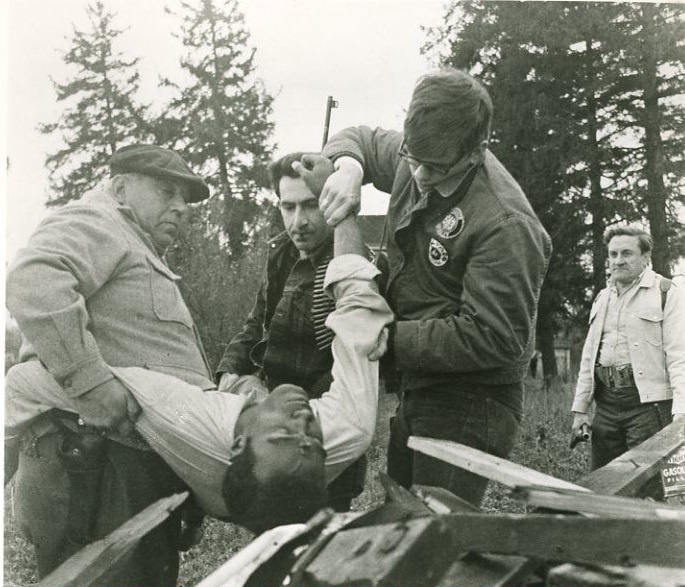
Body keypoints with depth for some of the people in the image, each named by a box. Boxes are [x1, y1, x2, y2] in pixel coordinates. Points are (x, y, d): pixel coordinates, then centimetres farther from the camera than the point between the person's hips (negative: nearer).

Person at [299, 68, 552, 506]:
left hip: (471, 404, -9)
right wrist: (349, 166, -5)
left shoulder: (505, 224, -24)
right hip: (418, 389, 9)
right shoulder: (414, 160, 2)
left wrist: (388, 337, -21)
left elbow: (490, 339, -25)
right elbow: (358, 139, 21)